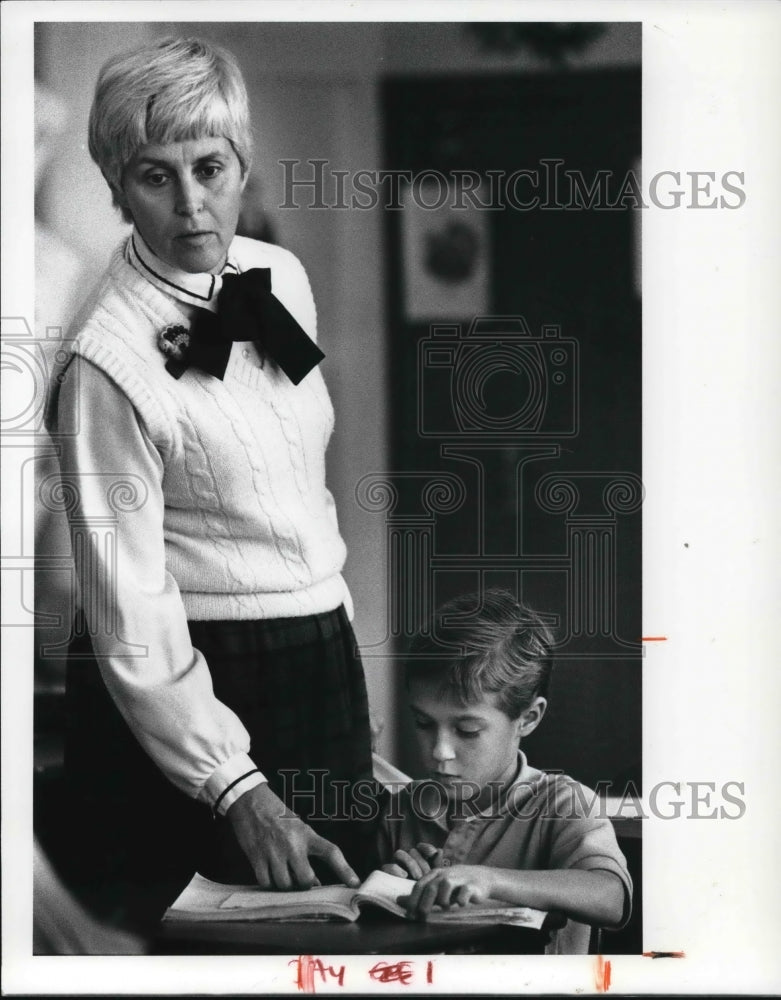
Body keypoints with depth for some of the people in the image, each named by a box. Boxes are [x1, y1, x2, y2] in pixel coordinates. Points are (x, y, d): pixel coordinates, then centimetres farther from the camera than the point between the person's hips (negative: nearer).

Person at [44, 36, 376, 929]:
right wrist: (237, 788, -21)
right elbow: (129, 611, -19)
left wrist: (339, 630, 16)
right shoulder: (110, 363, -19)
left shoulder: (282, 277, 2)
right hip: (192, 686, -7)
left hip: (321, 657, 7)